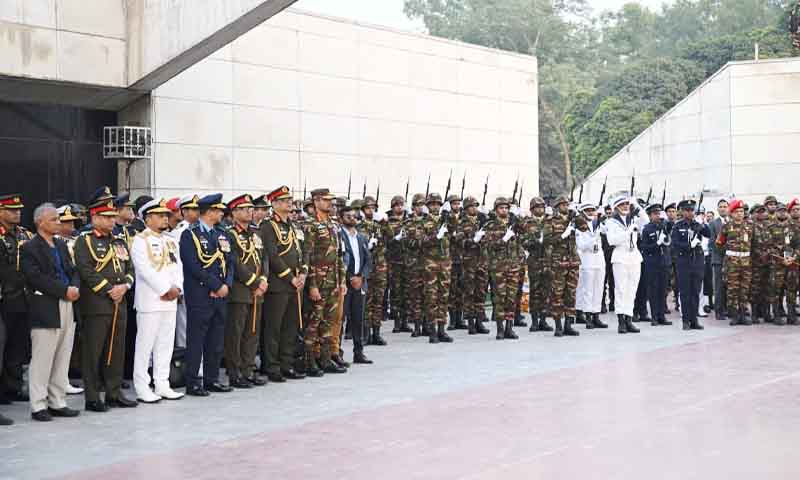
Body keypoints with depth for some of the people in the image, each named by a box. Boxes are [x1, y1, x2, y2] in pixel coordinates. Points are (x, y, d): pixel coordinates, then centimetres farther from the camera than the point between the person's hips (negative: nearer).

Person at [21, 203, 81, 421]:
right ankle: (38, 406, 6)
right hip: (45, 310, -7)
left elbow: (73, 270, 16)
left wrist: (75, 287, -5)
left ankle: (58, 403, 19)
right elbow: (36, 278, -17)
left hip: (67, 307, 8)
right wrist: (64, 290, -17)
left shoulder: (61, 245, 17)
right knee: (42, 360, -1)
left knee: (62, 360, 11)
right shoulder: (30, 248, -7)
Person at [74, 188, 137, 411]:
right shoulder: (84, 241, -4)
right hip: (96, 306, -7)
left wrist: (124, 286, -6)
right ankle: (92, 398, 4)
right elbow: (86, 271, -15)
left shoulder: (120, 241, 17)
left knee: (116, 350, 11)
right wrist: (109, 291, -15)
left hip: (120, 305, 7)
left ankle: (114, 393, 19)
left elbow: (130, 269, 14)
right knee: (93, 351, -2)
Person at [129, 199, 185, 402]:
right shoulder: (140, 240, -6)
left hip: (170, 301, 7)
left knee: (166, 344, 9)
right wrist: (166, 290, -15)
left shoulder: (170, 241, 17)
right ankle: (142, 388, 4)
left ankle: (162, 385, 16)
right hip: (150, 300, -7)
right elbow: (145, 269, -15)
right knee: (145, 345, -2)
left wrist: (177, 288, -5)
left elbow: (177, 266, 12)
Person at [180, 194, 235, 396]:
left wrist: (227, 284, -5)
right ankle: (192, 383, 5)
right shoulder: (190, 235, -7)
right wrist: (216, 285, -14)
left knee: (216, 341, 11)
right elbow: (193, 266, -15)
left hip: (220, 296, 7)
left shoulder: (221, 234, 15)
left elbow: (229, 262, 12)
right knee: (196, 340, -1)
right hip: (199, 297, -7)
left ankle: (212, 379, 20)